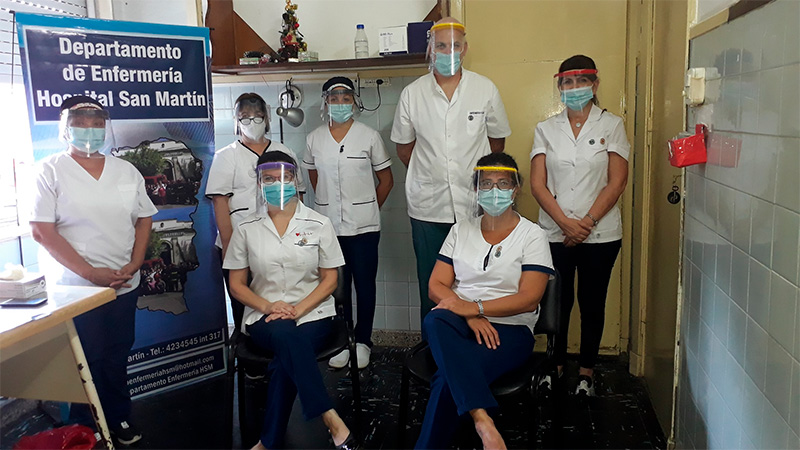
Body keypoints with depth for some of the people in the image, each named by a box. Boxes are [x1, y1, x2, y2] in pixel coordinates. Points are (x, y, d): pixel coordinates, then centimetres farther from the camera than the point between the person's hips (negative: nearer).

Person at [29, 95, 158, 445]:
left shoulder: (126, 171, 7)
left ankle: (119, 421, 31)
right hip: (75, 287, -4)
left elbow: (144, 219, 11)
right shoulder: (51, 170, -6)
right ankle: (87, 431, 24)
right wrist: (91, 273, -17)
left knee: (117, 356, 15)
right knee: (86, 362, 6)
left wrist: (134, 264, -5)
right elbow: (41, 231, -12)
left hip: (124, 285, 4)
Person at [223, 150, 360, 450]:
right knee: (285, 334, -36)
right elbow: (237, 285, 7)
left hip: (312, 313, 0)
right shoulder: (246, 229, 5)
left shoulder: (318, 224, 3)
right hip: (264, 317, 0)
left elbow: (330, 280, 2)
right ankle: (331, 421, -32)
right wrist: (268, 306, -13)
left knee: (284, 362, -32)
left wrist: (298, 309, -15)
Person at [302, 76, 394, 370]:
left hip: (363, 225, -2)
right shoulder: (314, 139, 5)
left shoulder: (369, 136, -2)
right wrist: (328, 204, 13)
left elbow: (386, 179, 5)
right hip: (329, 225, 2)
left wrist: (368, 208, 4)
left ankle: (362, 341, 20)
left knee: (364, 284, 5)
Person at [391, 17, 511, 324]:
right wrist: (431, 173, 11)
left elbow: (497, 141, 12)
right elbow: (404, 148, 11)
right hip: (427, 206, 1)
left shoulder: (486, 89, 3)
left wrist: (473, 174, 11)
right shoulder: (412, 93, 2)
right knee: (430, 285, 9)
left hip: (475, 205, 0)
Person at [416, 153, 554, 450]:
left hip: (509, 329, -3)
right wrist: (471, 318, -13)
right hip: (460, 324, 3)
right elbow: (436, 286, 5)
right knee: (434, 322, -36)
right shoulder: (461, 231, 14)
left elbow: (529, 299, -7)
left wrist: (475, 307, -18)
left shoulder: (532, 236, 4)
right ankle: (483, 421, -42)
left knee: (448, 379, -33)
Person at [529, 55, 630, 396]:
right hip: (555, 233, 1)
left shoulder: (611, 126, 2)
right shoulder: (545, 129, 7)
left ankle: (586, 372, 24)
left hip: (600, 234, -1)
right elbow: (537, 184, 0)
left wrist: (586, 222, -13)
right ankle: (556, 365, 26)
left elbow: (617, 181, -4)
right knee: (558, 302, 9)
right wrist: (565, 223, -12)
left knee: (592, 304, 8)